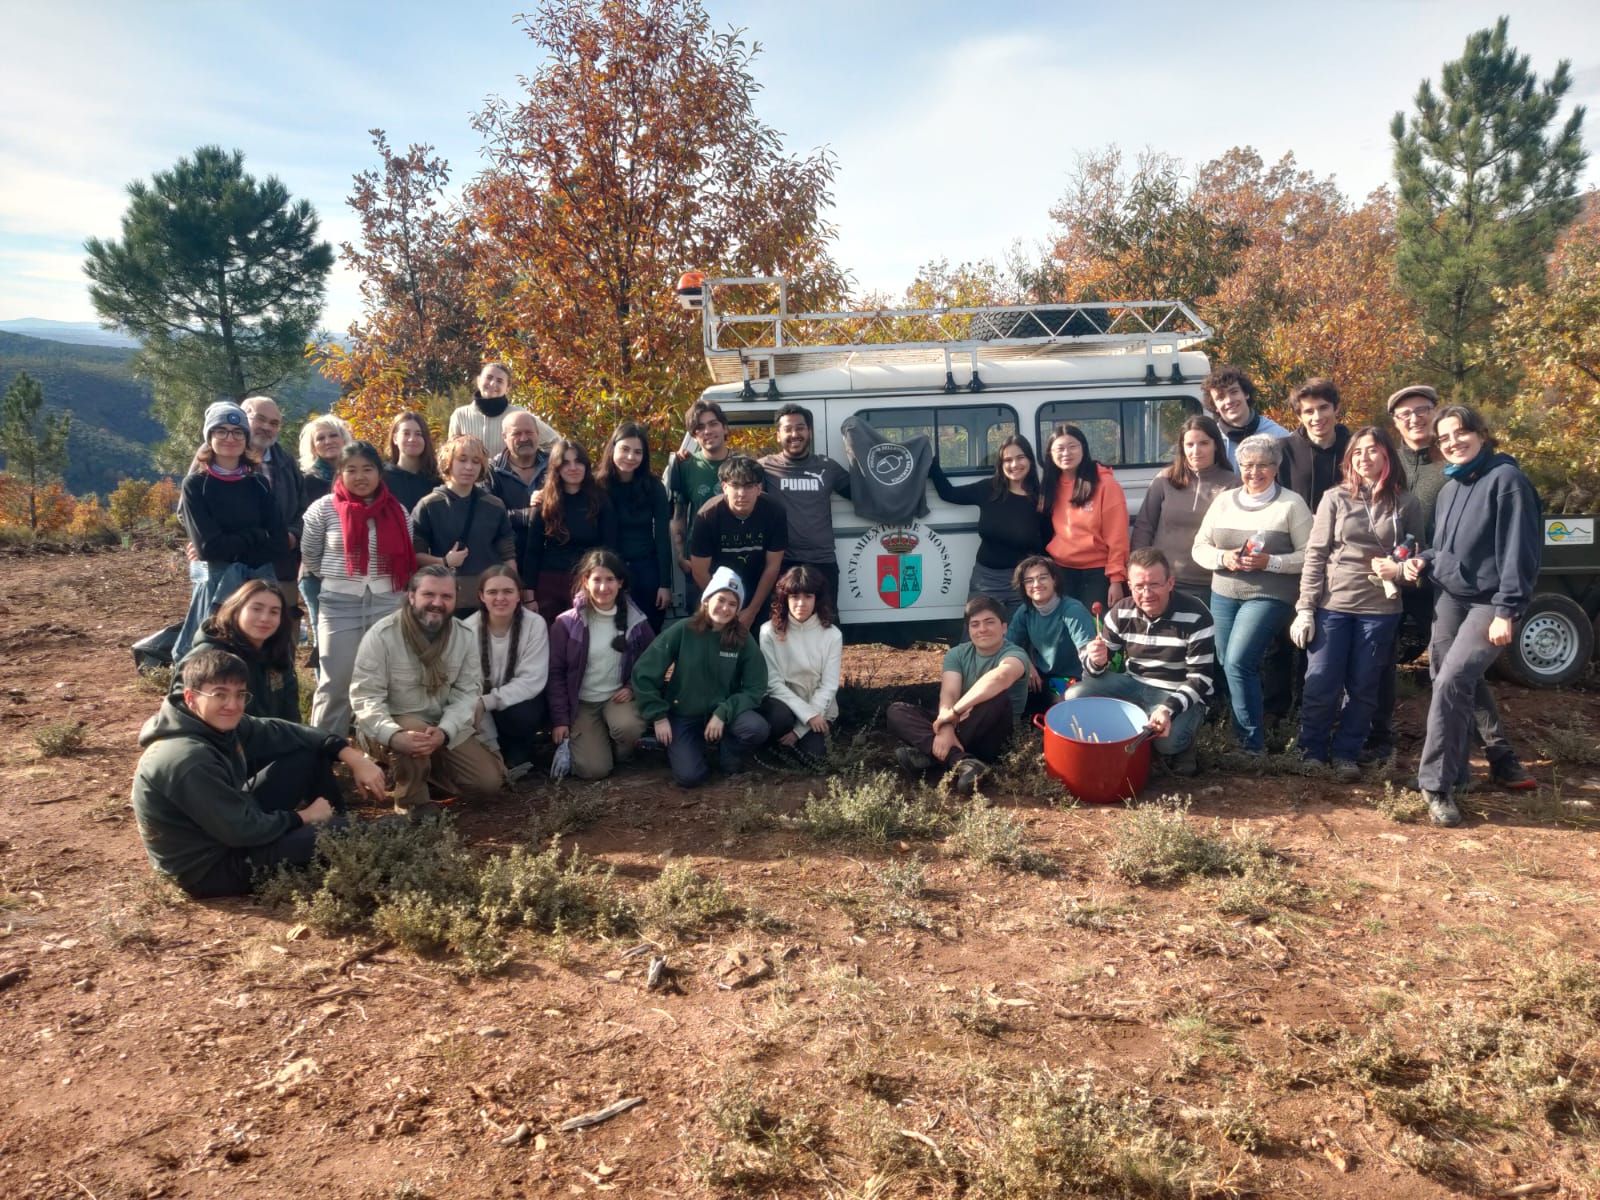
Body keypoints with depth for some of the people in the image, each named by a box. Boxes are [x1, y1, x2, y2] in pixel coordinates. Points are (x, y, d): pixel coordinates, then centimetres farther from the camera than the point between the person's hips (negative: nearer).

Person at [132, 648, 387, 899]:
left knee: (310, 755, 4)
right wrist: (303, 817, -13)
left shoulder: (222, 724, -7)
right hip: (208, 869, -9)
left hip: (229, 824, 9)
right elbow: (242, 830, -28)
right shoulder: (187, 760, -32)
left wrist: (352, 756, -8)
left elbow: (281, 732, 1)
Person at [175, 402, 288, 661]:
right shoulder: (196, 484, 1)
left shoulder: (258, 483, 9)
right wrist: (256, 535, -4)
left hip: (261, 583, 3)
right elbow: (208, 546, -10)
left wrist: (231, 548, -9)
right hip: (218, 587, -3)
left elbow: (279, 542, 0)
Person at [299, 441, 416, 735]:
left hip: (389, 604, 2)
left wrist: (404, 594, 8)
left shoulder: (398, 511, 3)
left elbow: (407, 560, 12)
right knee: (335, 682, 5)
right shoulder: (324, 509, -3)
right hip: (339, 606, -2)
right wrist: (336, 581, 12)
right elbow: (309, 556, 7)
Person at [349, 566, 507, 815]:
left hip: (446, 726, 4)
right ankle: (412, 802, -11)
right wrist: (393, 735, -40)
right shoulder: (381, 635, -18)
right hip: (391, 726, -4)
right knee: (413, 730, -39)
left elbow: (467, 693, -9)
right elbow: (365, 696, -21)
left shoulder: (465, 636, -6)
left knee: (488, 782, -6)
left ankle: (426, 766, 20)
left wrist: (444, 732, -29)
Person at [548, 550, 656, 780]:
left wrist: (633, 687, -10)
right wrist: (560, 719, -8)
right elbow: (555, 673, -5)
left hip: (619, 697, 1)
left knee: (628, 727, -34)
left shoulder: (635, 620, -5)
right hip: (582, 702, -1)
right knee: (594, 769, -16)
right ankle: (591, 740, 19)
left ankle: (623, 752, 3)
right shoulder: (567, 623, -10)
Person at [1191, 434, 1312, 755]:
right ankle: (1237, 735, 23)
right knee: (1229, 667, 7)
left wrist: (1270, 562, -20)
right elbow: (1199, 548, 9)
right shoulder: (1224, 500, 10)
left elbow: (1309, 555, -6)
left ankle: (1253, 743, -6)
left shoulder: (1292, 503, -3)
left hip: (1269, 596, -5)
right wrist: (1224, 558, -11)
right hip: (1223, 595, 5)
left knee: (1238, 663, -18)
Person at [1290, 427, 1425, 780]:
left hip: (1380, 610, 1)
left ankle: (1346, 754, 22)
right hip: (1332, 605, -1)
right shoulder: (1335, 498, 1)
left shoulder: (1406, 504, 4)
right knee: (1321, 687, 1)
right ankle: (1312, 753, 16)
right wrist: (1305, 608, -6)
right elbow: (1315, 555, -1)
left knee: (1363, 688, 8)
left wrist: (1399, 570, -11)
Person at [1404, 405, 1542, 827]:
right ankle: (1452, 773, 19)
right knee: (1450, 687, 6)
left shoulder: (1506, 479, -10)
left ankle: (1436, 783, -9)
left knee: (1451, 684, -18)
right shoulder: (1450, 485, 12)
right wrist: (1425, 560, 1)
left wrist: (1507, 611, -19)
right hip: (1448, 597, 7)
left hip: (1488, 602, -7)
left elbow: (1519, 550, -14)